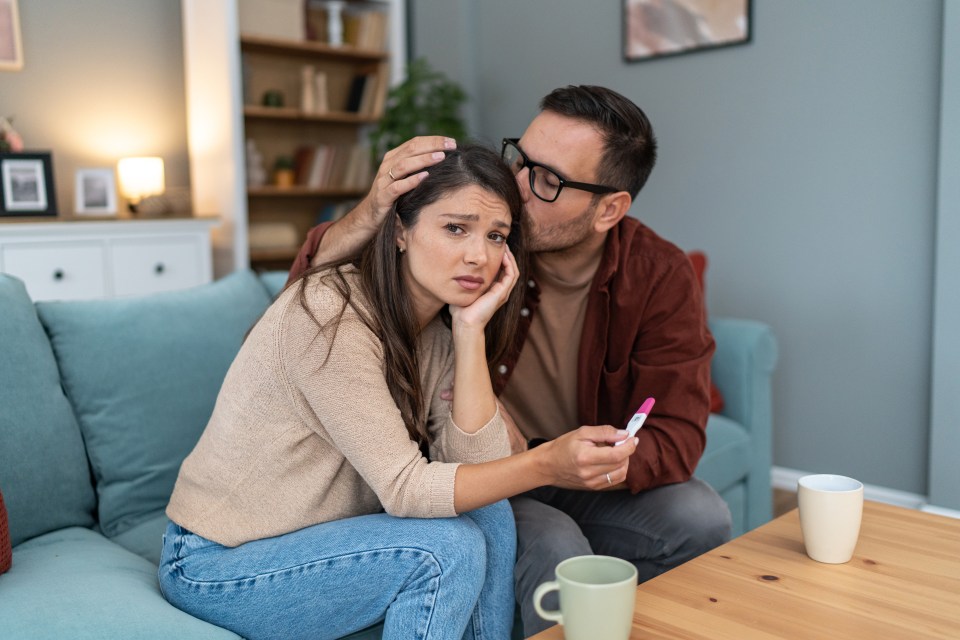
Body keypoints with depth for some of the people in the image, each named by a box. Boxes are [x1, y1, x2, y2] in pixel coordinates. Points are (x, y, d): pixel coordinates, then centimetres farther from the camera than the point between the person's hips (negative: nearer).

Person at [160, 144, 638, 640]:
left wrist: (472, 330, -21)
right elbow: (403, 488, -28)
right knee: (447, 548, -22)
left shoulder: (442, 325, -2)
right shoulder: (331, 314, -26)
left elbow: (473, 467, -13)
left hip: (312, 532, 7)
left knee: (489, 515, -10)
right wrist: (548, 466, -40)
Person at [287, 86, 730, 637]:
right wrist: (371, 214, -38)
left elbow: (676, 440, -18)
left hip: (587, 483, 3)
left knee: (702, 519, -21)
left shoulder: (661, 277, -14)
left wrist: (531, 456, -32)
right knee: (553, 546, -31)